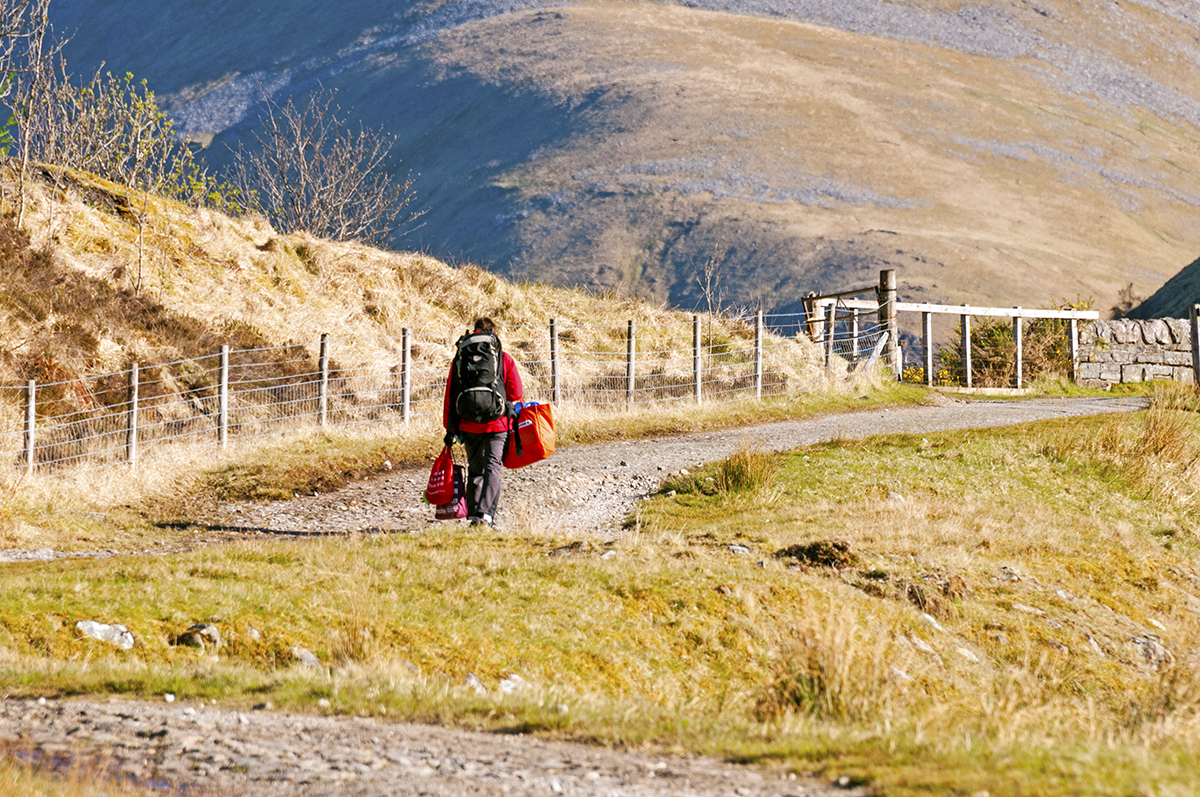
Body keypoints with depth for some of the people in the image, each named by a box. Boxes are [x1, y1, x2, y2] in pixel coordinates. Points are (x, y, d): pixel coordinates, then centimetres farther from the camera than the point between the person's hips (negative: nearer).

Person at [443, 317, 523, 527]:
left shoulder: (459, 358, 6)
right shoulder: (504, 358, 1)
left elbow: (450, 395, 6)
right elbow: (516, 393, 1)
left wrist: (450, 428, 11)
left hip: (468, 424, 2)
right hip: (497, 423, -2)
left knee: (475, 470, 17)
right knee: (492, 468, -5)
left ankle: (473, 514, 17)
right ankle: (485, 512, -21)